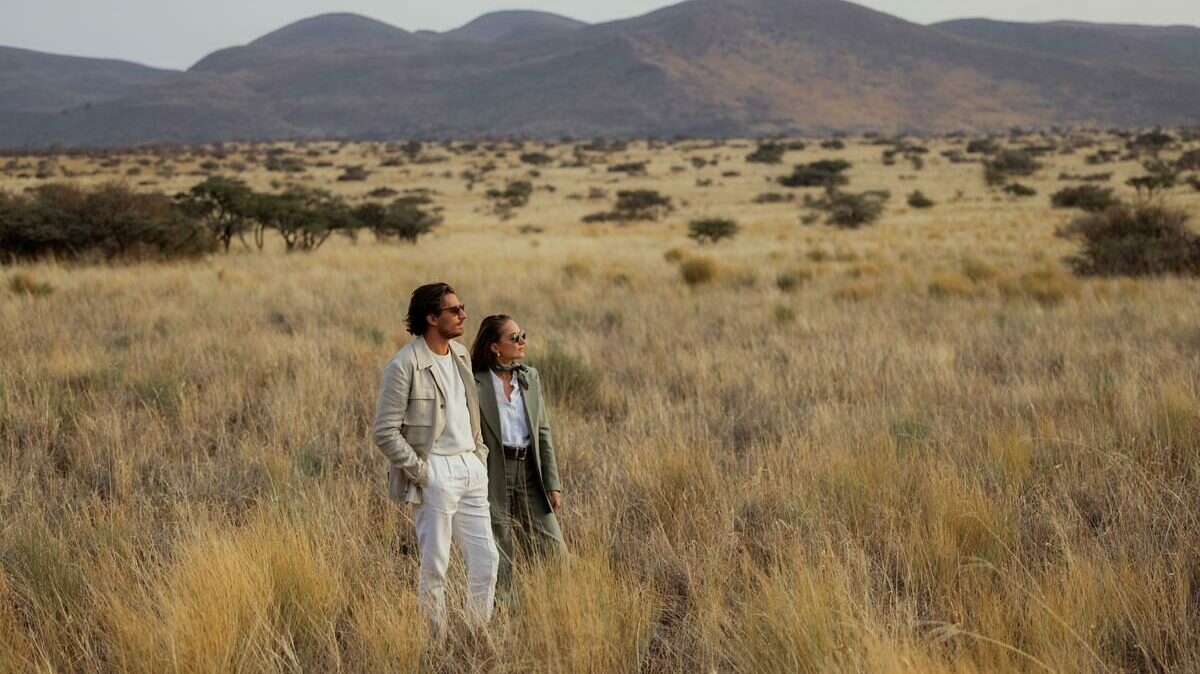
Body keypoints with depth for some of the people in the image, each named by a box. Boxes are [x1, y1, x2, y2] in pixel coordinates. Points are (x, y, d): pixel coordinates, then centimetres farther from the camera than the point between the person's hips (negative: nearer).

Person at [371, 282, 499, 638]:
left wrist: (481, 453, 13)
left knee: (486, 559, 8)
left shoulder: (461, 354, 11)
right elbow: (385, 432, -13)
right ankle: (437, 641, 10)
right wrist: (420, 471, -13)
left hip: (471, 468, 7)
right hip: (436, 472, -7)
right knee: (434, 567, 0)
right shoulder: (404, 365, -13)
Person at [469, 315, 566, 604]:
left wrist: (553, 484, 5)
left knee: (554, 552, 1)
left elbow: (543, 433, 10)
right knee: (498, 562, 4)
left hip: (529, 473, 5)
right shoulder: (475, 384, -9)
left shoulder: (530, 377, 9)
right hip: (493, 477, -5)